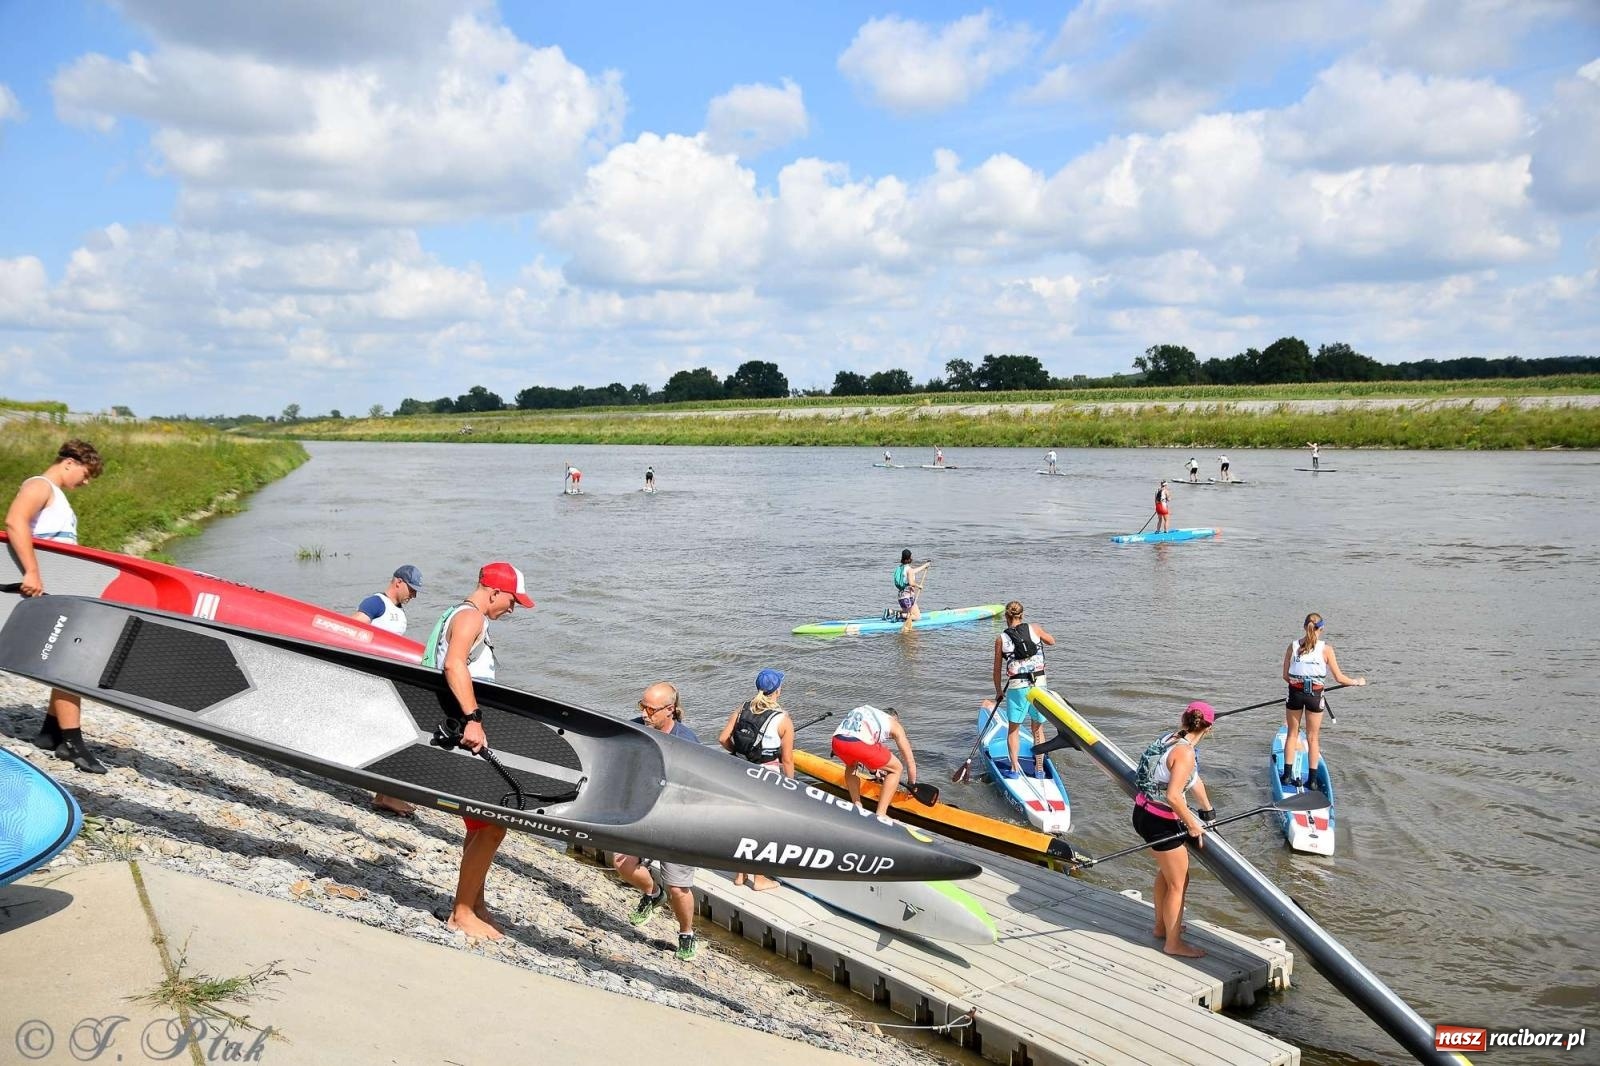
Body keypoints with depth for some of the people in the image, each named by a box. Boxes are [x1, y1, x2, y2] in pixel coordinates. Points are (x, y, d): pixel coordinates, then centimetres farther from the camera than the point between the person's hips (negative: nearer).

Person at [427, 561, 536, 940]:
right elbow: (454, 664, -31)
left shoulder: (462, 616, 19)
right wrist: (473, 719, -36)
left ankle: (474, 902, 26)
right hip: (465, 737, -11)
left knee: (484, 824, 17)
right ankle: (461, 913, 0)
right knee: (492, 826, -9)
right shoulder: (470, 616, -13)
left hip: (468, 736, 11)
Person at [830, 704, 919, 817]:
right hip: (859, 744, -5)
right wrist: (912, 785, 43)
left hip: (837, 741, 6)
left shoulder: (864, 710, 39)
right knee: (897, 769, 18)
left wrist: (873, 771, 63)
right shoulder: (895, 725, 25)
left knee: (851, 765, 41)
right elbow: (910, 761, 28)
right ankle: (880, 815, 12)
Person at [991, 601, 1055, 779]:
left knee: (1013, 729, 13)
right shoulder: (1034, 629, 1)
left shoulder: (1001, 639, -1)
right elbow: (1052, 641, 20)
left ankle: (1015, 769, 11)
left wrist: (999, 691, 17)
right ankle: (1039, 769, 19)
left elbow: (997, 669, 5)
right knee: (1038, 729, 13)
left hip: (1016, 686, -1)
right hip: (1038, 684, 2)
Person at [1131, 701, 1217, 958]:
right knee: (1178, 883, 8)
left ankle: (1162, 926, 46)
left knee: (1166, 871, 29)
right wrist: (1193, 824, -15)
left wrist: (1207, 809, 32)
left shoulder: (1170, 740, 6)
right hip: (1160, 823, -10)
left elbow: (1194, 780, 20)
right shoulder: (1185, 753, -23)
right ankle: (1173, 943, 21)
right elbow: (1173, 796, -30)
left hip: (1144, 813, 10)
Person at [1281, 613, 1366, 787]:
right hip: (1315, 695, -1)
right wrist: (1357, 682, 12)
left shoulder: (1293, 646, -2)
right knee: (1313, 738, 11)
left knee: (1292, 734, 16)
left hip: (1295, 692, 1)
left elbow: (1285, 676, 1)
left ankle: (1287, 775, 13)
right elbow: (1339, 678, -5)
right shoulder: (1325, 649, -8)